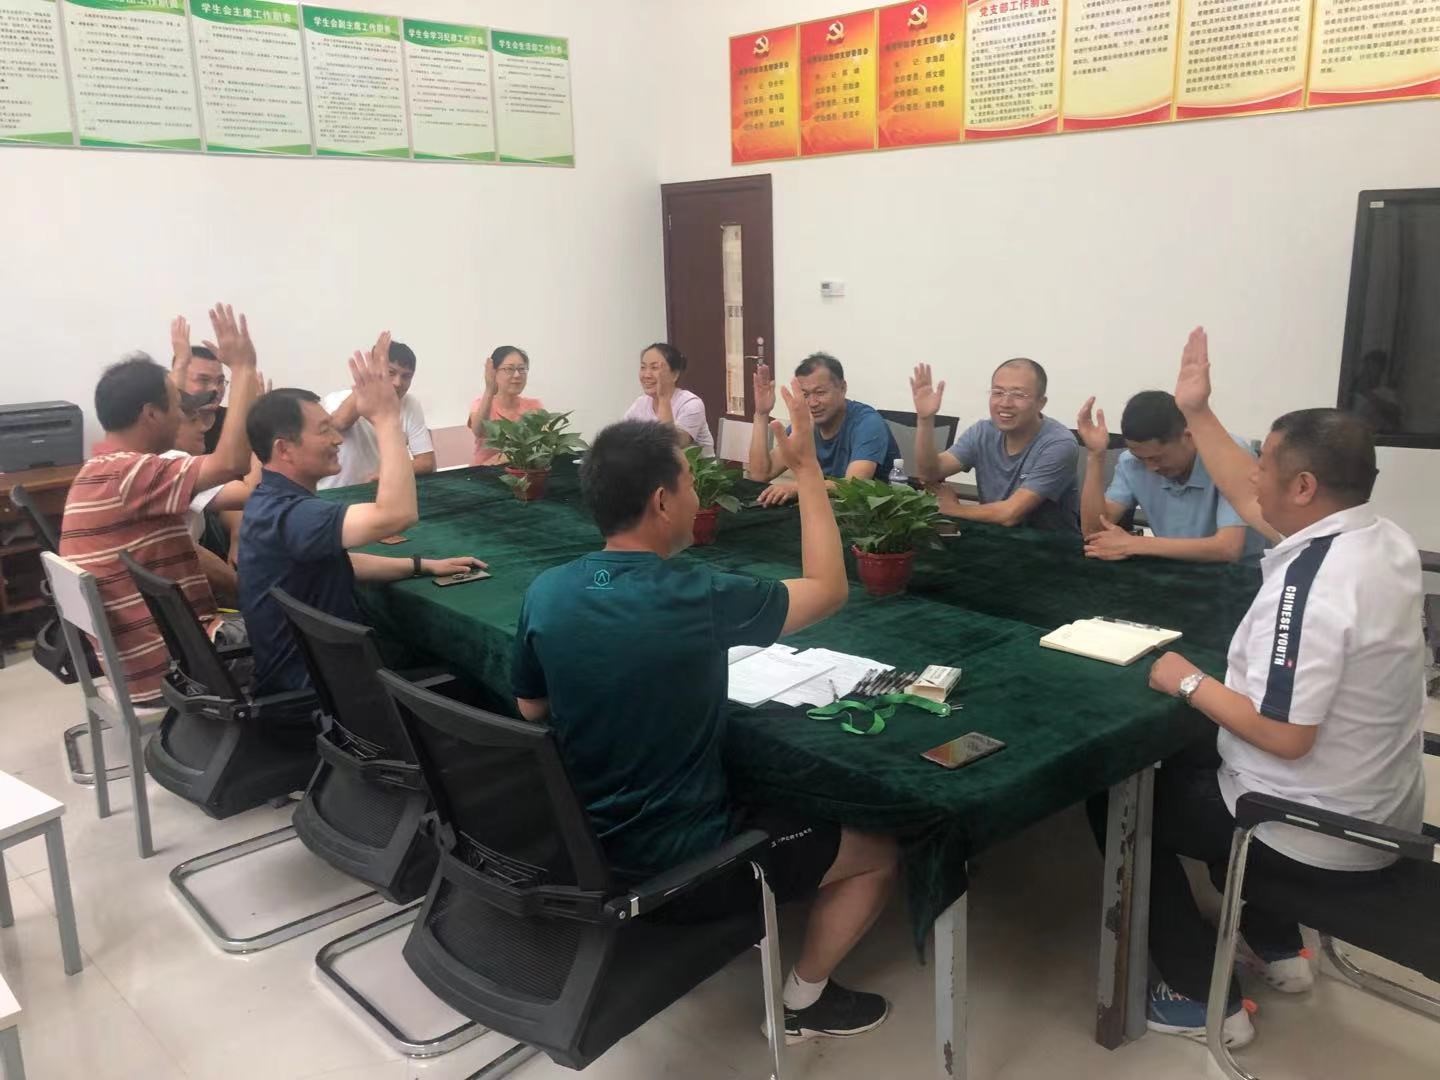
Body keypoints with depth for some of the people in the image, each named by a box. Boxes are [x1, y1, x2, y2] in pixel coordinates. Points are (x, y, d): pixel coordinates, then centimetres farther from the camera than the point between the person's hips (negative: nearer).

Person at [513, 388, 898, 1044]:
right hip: (673, 864, -7)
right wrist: (807, 468, -6)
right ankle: (803, 1001, 26)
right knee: (878, 850, 12)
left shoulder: (544, 593, -9)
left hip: (579, 847, 7)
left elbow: (532, 713, 7)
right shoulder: (698, 598, -27)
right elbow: (830, 590, -11)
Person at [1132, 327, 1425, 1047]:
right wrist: (1197, 413, 10)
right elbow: (1252, 504, 10)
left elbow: (1284, 735, -32)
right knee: (1190, 767, 30)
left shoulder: (1310, 582, -32)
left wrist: (1188, 682, -18)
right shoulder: (1379, 537, -3)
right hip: (1376, 813, 9)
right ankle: (1278, 950, 34)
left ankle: (1204, 999, 16)